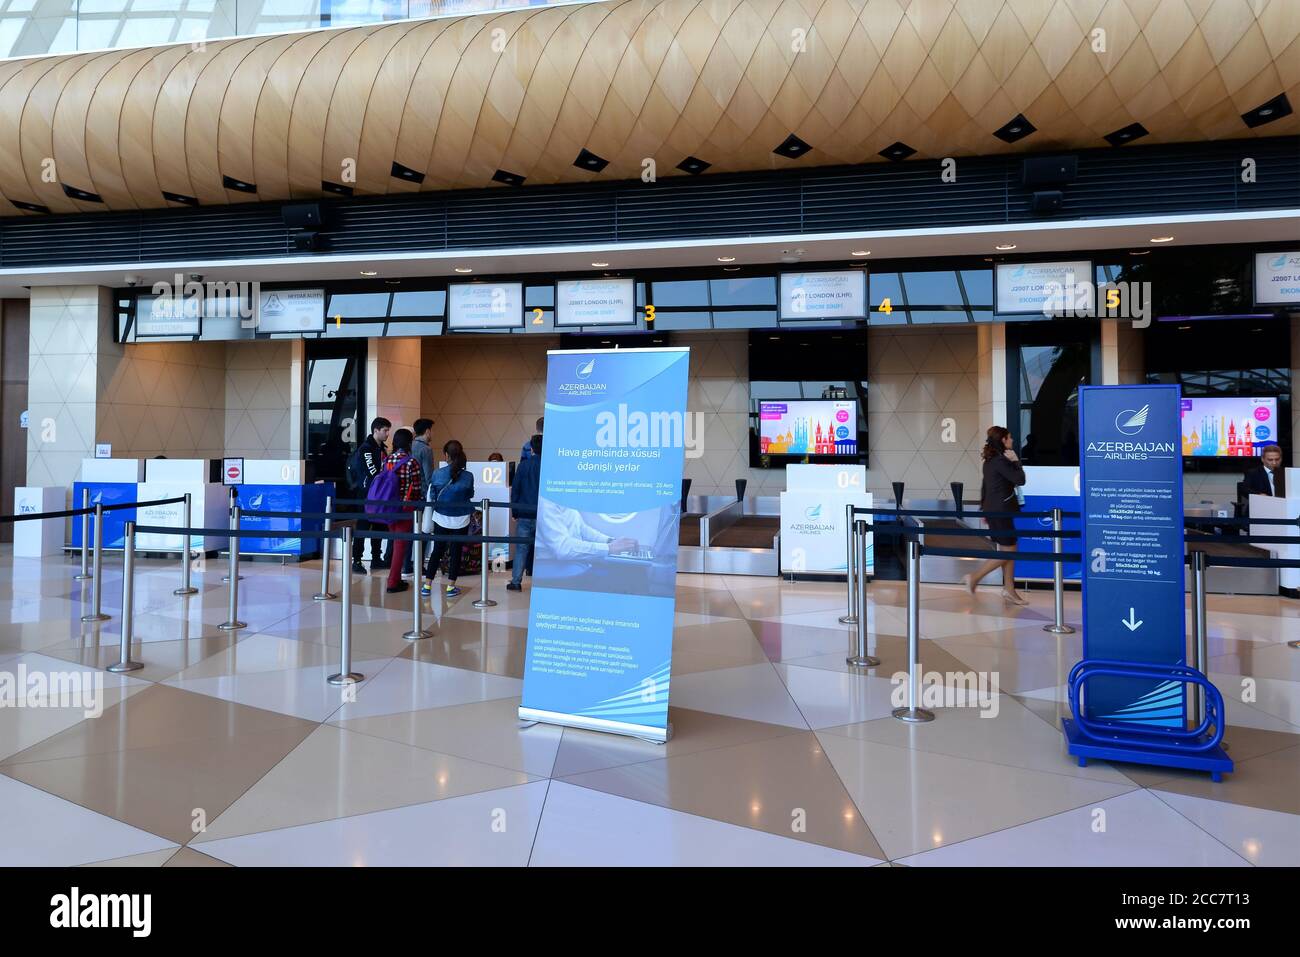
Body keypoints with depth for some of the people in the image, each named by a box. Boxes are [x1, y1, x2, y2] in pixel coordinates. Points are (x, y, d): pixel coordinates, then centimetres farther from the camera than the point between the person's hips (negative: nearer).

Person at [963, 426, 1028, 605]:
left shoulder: (990, 460, 12)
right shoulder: (1001, 461, -17)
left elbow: (984, 487, 16)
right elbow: (1020, 480, -18)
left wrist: (985, 509, 21)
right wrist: (1015, 461, -8)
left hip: (993, 510, 10)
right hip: (1001, 511, -10)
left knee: (1008, 551, 13)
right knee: (1007, 552, -2)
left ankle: (1009, 590, 17)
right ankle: (974, 577, 0)